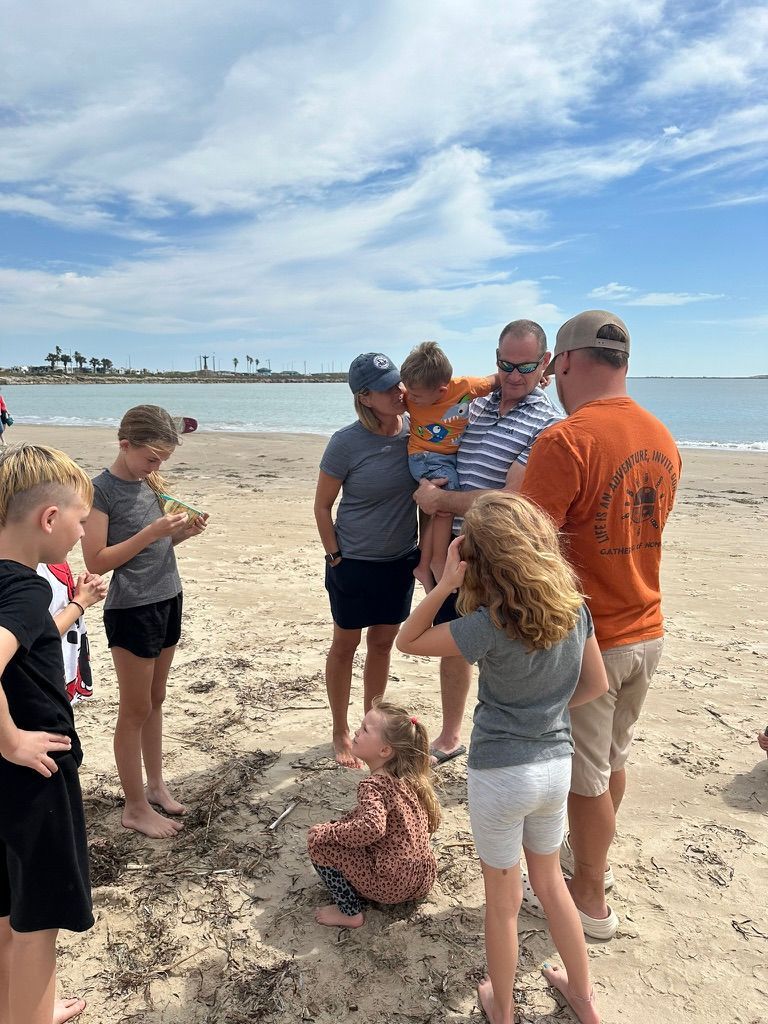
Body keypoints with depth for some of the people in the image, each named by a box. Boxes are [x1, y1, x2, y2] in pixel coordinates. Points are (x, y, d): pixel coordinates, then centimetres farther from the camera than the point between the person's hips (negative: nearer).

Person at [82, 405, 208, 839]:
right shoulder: (102, 489, -14)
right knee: (136, 710, 5)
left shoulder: (151, 482, 5)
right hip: (131, 611, -7)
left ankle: (156, 785, 33)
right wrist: (151, 532, -24)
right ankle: (135, 807, 19)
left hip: (168, 600, 7)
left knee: (156, 701, 18)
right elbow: (97, 561, -17)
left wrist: (182, 532, -4)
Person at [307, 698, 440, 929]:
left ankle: (349, 912, -1)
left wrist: (327, 832, -22)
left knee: (318, 843, -6)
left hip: (392, 885, -9)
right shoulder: (409, 779, 6)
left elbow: (371, 827, -38)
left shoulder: (374, 786, -20)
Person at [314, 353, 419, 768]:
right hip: (354, 562, -4)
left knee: (383, 642, 17)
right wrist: (334, 556, -9)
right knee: (345, 645, 12)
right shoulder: (346, 442, -19)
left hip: (401, 559, 4)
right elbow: (322, 506, -8)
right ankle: (340, 732, 30)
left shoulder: (414, 427, -7)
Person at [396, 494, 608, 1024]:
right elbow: (595, 684, 5)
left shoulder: (489, 625, -24)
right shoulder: (574, 607, -7)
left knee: (503, 898, 16)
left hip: (501, 772, -5)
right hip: (556, 763, 5)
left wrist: (444, 585, -21)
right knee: (550, 879, 28)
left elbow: (409, 642, -13)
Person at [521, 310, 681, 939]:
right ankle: (592, 855, 48)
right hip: (646, 632, 8)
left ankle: (590, 901, 31)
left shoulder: (566, 441, -24)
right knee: (613, 758, 25)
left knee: (586, 774, 12)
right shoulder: (662, 438, 3)